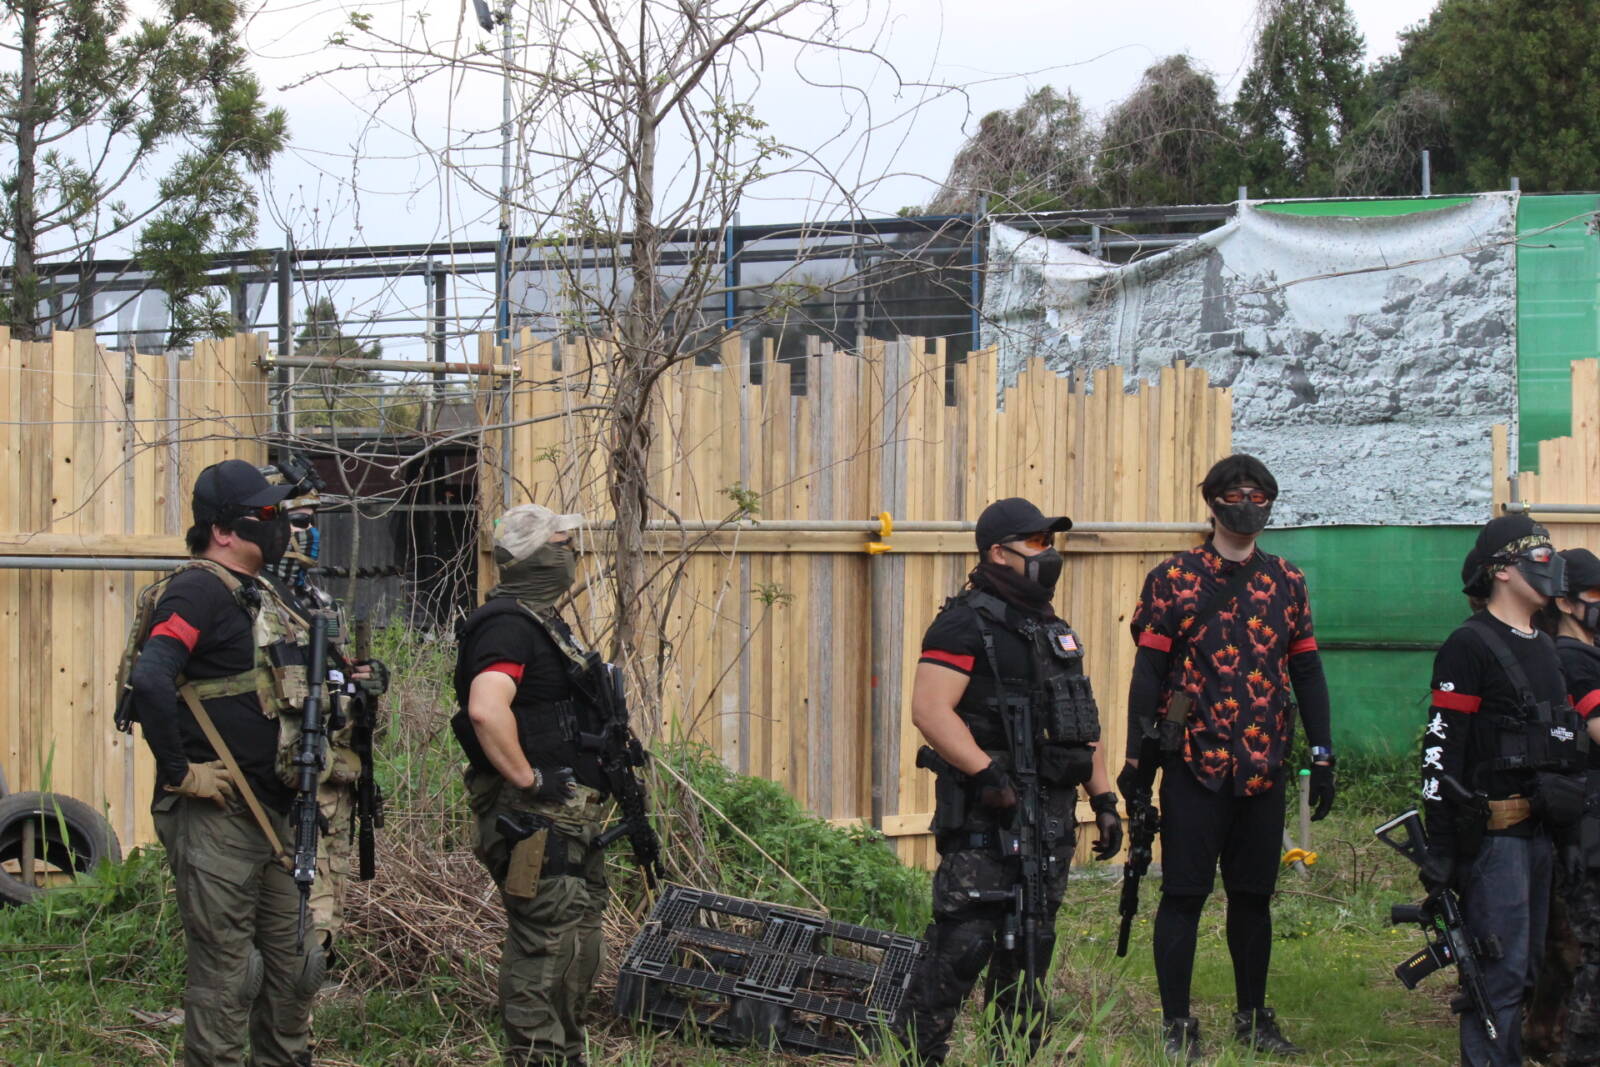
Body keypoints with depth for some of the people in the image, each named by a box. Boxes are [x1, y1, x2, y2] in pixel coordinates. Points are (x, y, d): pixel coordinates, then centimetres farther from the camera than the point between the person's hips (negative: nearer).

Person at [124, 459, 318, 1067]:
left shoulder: (263, 598, 14)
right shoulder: (200, 591, -14)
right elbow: (150, 681, -29)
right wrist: (181, 773, -23)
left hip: (274, 816, 9)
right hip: (216, 819, -9)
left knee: (293, 968, 16)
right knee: (224, 975, -2)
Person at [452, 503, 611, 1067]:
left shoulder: (540, 620, 17)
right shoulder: (507, 625, -17)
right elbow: (486, 709, -34)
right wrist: (529, 780, -26)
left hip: (573, 819, 11)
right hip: (537, 822, -11)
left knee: (578, 951, 17)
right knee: (545, 948, -7)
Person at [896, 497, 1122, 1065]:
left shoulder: (1054, 628, 19)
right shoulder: (966, 623, -8)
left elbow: (1081, 724, 24)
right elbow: (930, 708, -19)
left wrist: (1104, 799, 17)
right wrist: (986, 771, -27)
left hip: (1051, 815, 8)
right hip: (988, 812, -8)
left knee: (1031, 945, 12)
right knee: (964, 940, -11)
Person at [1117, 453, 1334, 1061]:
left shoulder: (1286, 584, 10)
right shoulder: (1173, 579, -1)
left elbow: (1307, 673, 12)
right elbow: (1148, 673, -2)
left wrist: (1322, 758, 7)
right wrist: (1137, 761, -6)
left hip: (1262, 770, 4)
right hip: (1194, 766, -4)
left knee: (1254, 895, 12)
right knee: (1184, 893, 0)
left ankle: (1253, 1017, 23)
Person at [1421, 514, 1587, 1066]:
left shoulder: (1544, 647, 17)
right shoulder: (1470, 646, -11)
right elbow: (1442, 750, -15)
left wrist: (1562, 803, 21)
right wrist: (1441, 845, -18)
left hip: (1537, 829, 9)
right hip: (1491, 831, -9)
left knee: (1522, 968, 12)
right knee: (1500, 972, -10)